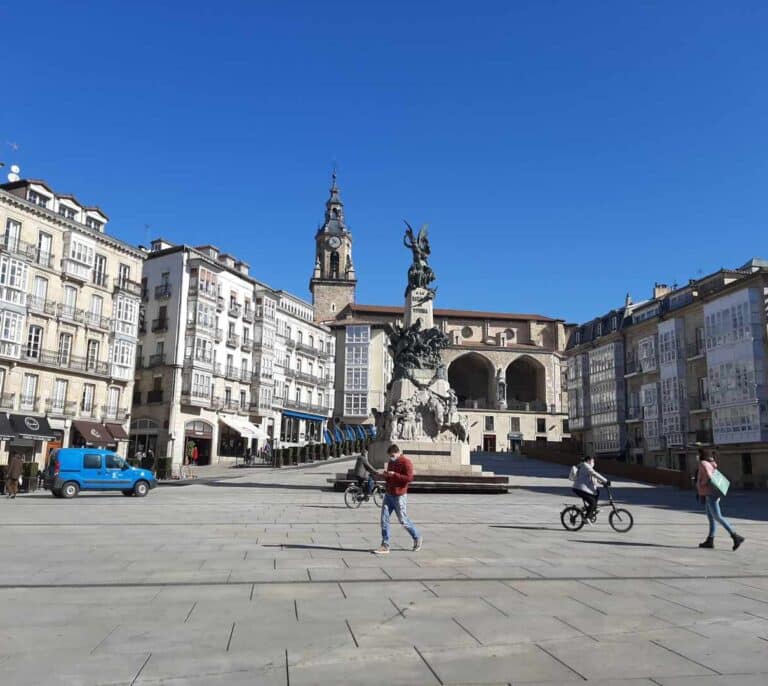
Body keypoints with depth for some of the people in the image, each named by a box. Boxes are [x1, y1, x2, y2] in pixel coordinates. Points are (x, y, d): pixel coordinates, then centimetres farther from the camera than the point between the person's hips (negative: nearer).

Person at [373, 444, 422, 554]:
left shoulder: (406, 462, -11)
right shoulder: (391, 462, 13)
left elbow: (409, 478, -19)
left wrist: (394, 474, -22)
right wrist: (386, 475, 0)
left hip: (399, 496, -7)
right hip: (388, 494, 7)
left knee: (403, 520, 2)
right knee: (384, 519, -1)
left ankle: (417, 538, 24)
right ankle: (385, 545, 2)